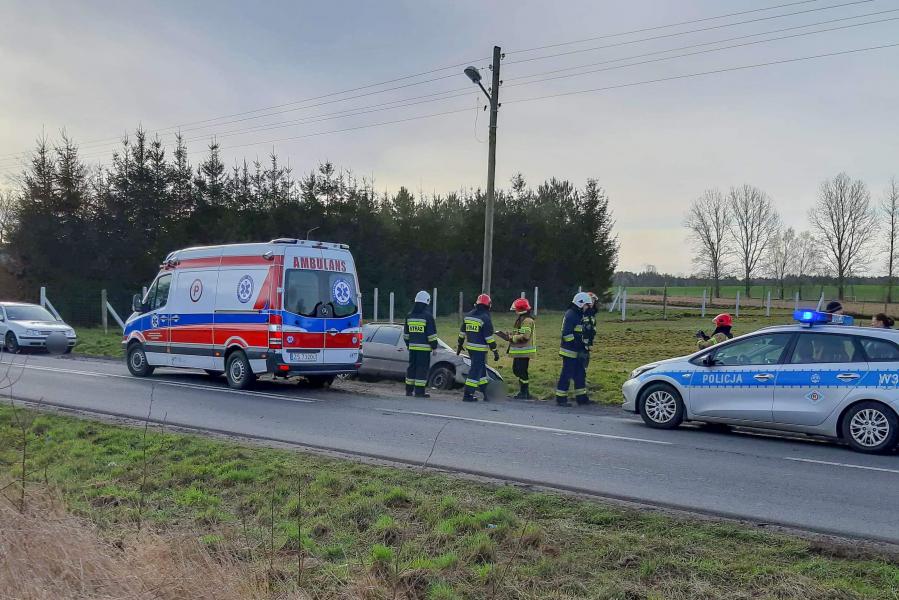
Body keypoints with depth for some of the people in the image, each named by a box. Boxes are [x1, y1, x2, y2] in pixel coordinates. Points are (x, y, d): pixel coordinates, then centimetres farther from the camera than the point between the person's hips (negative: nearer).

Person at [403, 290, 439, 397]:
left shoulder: (409, 316, 10)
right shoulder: (427, 316, -9)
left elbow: (405, 333, 17)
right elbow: (432, 334, -10)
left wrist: (408, 344, 26)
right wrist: (434, 347, -4)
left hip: (412, 347, 6)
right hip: (424, 348, -6)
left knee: (412, 367, 13)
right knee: (422, 368, -3)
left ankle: (409, 390, 17)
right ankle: (419, 391, -4)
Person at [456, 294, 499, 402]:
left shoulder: (468, 315, 8)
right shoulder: (485, 318, -14)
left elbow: (462, 332, 15)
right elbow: (489, 337, -14)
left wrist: (460, 345, 25)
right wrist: (495, 351, -8)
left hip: (469, 347, 8)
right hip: (480, 349, -8)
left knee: (481, 368, 18)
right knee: (475, 371, -3)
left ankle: (485, 392, 25)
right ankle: (467, 395, -3)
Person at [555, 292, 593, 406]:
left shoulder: (579, 315, 16)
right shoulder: (571, 315, -16)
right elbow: (566, 334, -23)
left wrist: (583, 346, 18)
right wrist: (576, 344, -22)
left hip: (577, 352, 10)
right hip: (570, 351, -10)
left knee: (580, 374, 14)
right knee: (567, 375, -6)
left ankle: (581, 397, 22)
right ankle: (560, 398, 0)